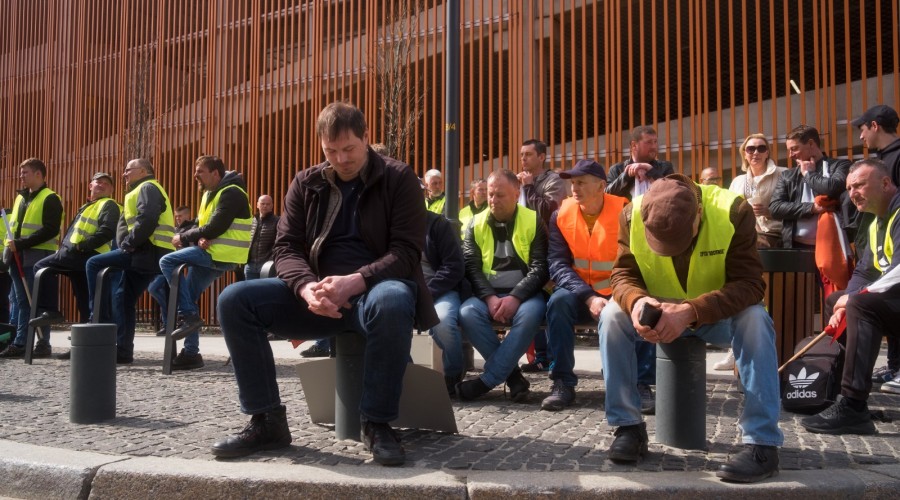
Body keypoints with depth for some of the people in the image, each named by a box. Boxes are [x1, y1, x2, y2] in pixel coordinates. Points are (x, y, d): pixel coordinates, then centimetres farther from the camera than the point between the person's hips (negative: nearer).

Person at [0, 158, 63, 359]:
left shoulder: (50, 199, -6)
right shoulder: (20, 197, 19)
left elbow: (50, 230, -16)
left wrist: (21, 243, -20)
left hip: (38, 258, -8)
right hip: (18, 257, 8)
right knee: (22, 302, 9)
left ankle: (44, 344, -2)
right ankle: (20, 343, 11)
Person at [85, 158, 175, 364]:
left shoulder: (148, 188, -2)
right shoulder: (141, 191, 31)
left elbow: (146, 220, -20)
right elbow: (124, 224, 25)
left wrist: (129, 243, -15)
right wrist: (126, 244, 7)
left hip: (148, 253, -10)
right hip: (150, 257, 10)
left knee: (94, 264, -10)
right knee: (125, 300, 12)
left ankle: (99, 319, -7)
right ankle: (123, 351, 13)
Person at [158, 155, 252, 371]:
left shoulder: (231, 193, -12)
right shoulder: (210, 194, 18)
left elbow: (214, 228, -19)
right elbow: (201, 225, 14)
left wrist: (184, 238, -9)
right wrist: (200, 239, -10)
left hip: (221, 255, -10)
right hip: (211, 253, 10)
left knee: (167, 262, -15)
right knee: (188, 299, 7)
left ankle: (189, 316, -12)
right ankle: (191, 353, 12)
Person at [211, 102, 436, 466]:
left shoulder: (398, 179, -1)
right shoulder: (305, 184, 11)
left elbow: (407, 251, -9)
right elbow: (287, 247, 3)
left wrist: (355, 281, -26)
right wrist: (307, 288, -21)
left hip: (376, 289, -4)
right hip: (319, 296, 4)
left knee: (392, 302, -42)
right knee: (234, 300, -16)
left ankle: (377, 424, -22)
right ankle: (267, 421, -10)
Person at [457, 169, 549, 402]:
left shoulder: (534, 221, 2)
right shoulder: (475, 224, 9)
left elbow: (540, 267, -6)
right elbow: (471, 267, 0)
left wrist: (515, 297, -21)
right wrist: (490, 298, -18)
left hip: (524, 294, -2)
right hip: (488, 295, 2)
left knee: (529, 315, -36)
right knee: (467, 313, -30)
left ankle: (487, 380, -25)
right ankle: (512, 374, -17)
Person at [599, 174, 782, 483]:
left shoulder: (733, 212, -27)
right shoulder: (632, 215, -20)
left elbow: (749, 284, -31)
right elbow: (623, 274, -16)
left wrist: (691, 311, -45)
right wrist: (636, 301, -41)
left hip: (719, 314, -1)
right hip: (660, 312, 2)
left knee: (755, 320, -34)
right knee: (612, 315, -26)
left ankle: (763, 443, -29)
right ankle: (628, 426, -13)